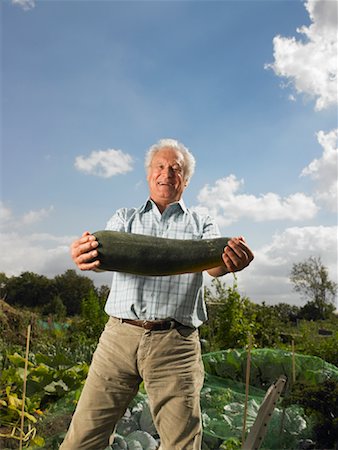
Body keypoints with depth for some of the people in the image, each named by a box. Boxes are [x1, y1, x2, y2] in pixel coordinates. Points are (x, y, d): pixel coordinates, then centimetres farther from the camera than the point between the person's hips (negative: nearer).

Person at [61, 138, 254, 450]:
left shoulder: (202, 225, 13)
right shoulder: (125, 218, 16)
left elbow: (213, 263, -8)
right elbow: (105, 252, -4)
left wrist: (231, 262, -33)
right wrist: (87, 255, -29)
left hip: (176, 344, -1)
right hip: (120, 335, 1)